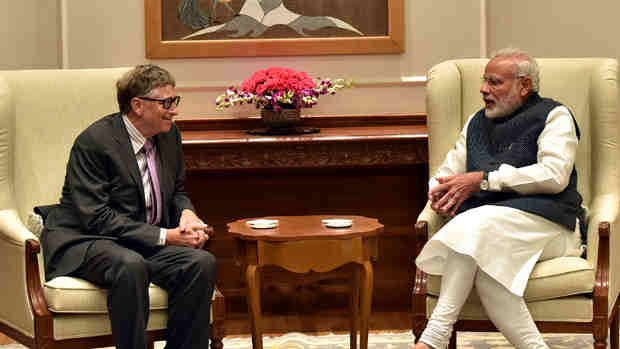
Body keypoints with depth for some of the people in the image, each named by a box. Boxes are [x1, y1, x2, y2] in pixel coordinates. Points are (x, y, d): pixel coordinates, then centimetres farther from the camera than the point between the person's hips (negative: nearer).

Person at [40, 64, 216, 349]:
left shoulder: (169, 134, 7)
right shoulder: (93, 141, -15)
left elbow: (177, 192, 21)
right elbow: (96, 217, -20)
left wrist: (186, 214, -5)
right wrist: (165, 236, -23)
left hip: (146, 242, 7)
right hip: (83, 242, -6)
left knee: (203, 263, -21)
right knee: (130, 266, -39)